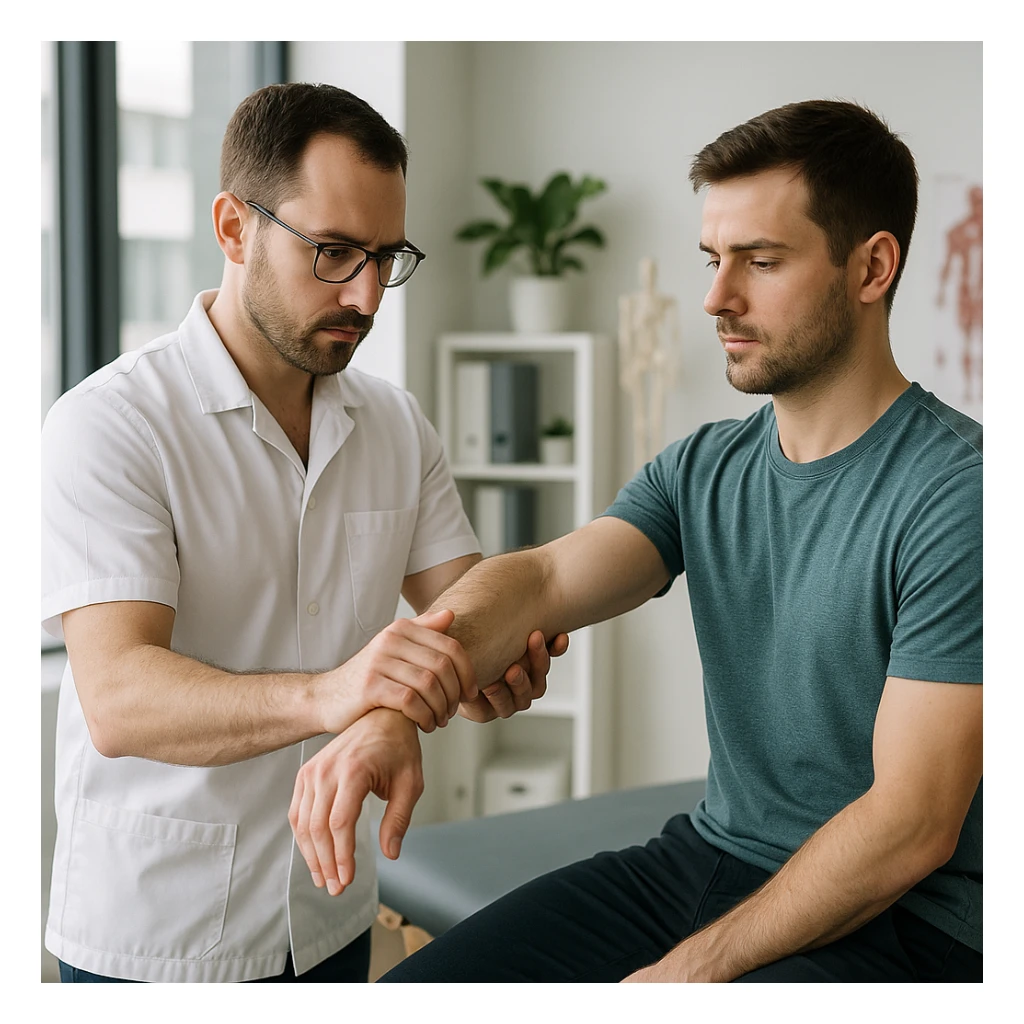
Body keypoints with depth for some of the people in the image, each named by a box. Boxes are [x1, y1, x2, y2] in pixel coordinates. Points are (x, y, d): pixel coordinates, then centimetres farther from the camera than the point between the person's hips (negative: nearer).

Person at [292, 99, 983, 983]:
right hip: (703, 857, 6)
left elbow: (910, 826, -19)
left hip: (897, 919, -6)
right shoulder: (702, 470, 5)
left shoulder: (956, 495, -17)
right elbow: (541, 578, -12)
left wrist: (692, 969, -17)